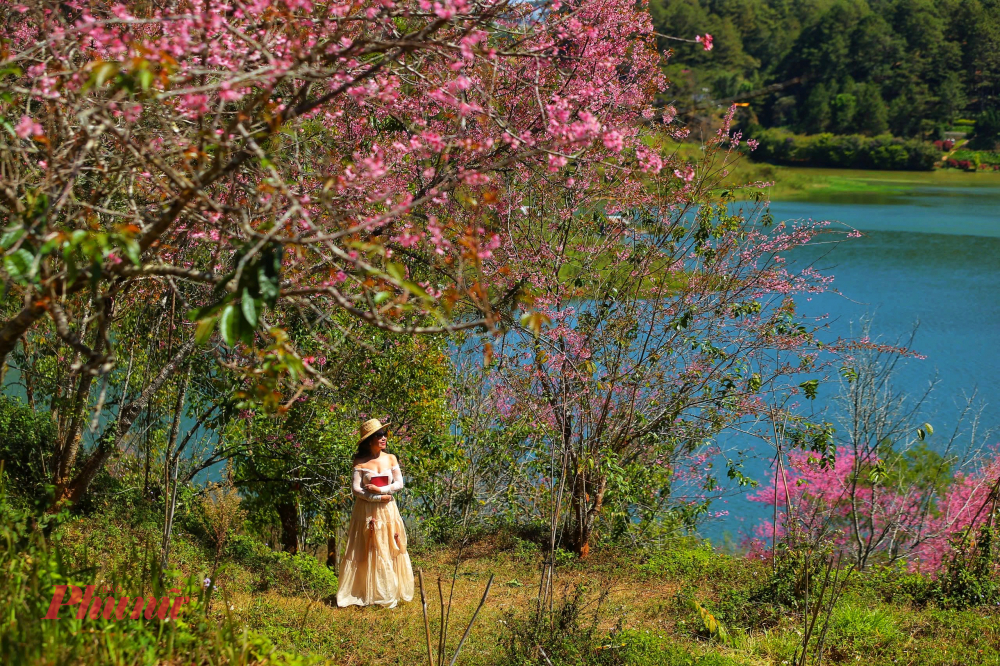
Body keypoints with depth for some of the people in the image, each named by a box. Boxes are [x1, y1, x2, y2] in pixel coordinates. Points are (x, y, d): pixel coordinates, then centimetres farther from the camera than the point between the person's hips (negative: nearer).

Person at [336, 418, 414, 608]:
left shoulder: (391, 459, 6)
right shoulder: (361, 461, -4)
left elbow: (399, 484, 2)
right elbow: (355, 488, -9)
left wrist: (380, 489, -12)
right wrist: (378, 497, -14)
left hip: (388, 511, 3)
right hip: (366, 511, -3)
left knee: (389, 551, 2)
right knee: (366, 553, -1)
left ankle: (389, 593, 9)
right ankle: (364, 594, 3)